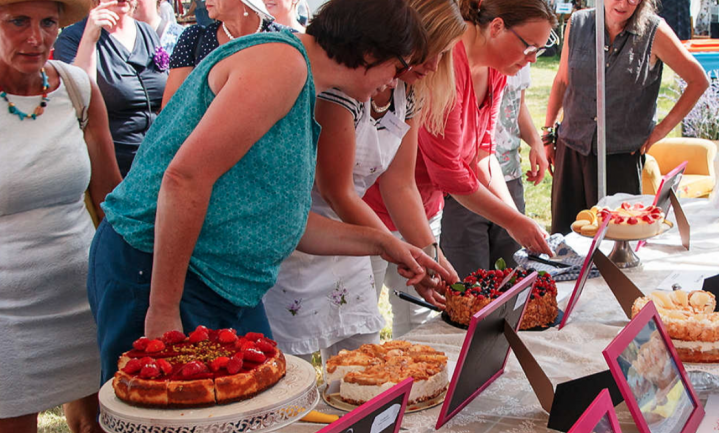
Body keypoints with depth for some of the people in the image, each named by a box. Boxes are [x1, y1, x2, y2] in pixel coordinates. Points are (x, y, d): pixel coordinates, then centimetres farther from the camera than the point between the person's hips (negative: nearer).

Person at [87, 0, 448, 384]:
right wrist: (163, 313, -24)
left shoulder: (300, 82, 16)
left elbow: (282, 219, 21)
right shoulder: (281, 61, -16)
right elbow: (185, 177, -25)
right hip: (151, 271, -10)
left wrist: (380, 243, 23)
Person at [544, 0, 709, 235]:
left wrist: (665, 126, -1)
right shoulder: (578, 24, 3)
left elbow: (698, 80, 2)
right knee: (563, 233, 6)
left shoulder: (654, 32, -6)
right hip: (571, 148, 3)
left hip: (622, 155, -3)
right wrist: (547, 133, 13)